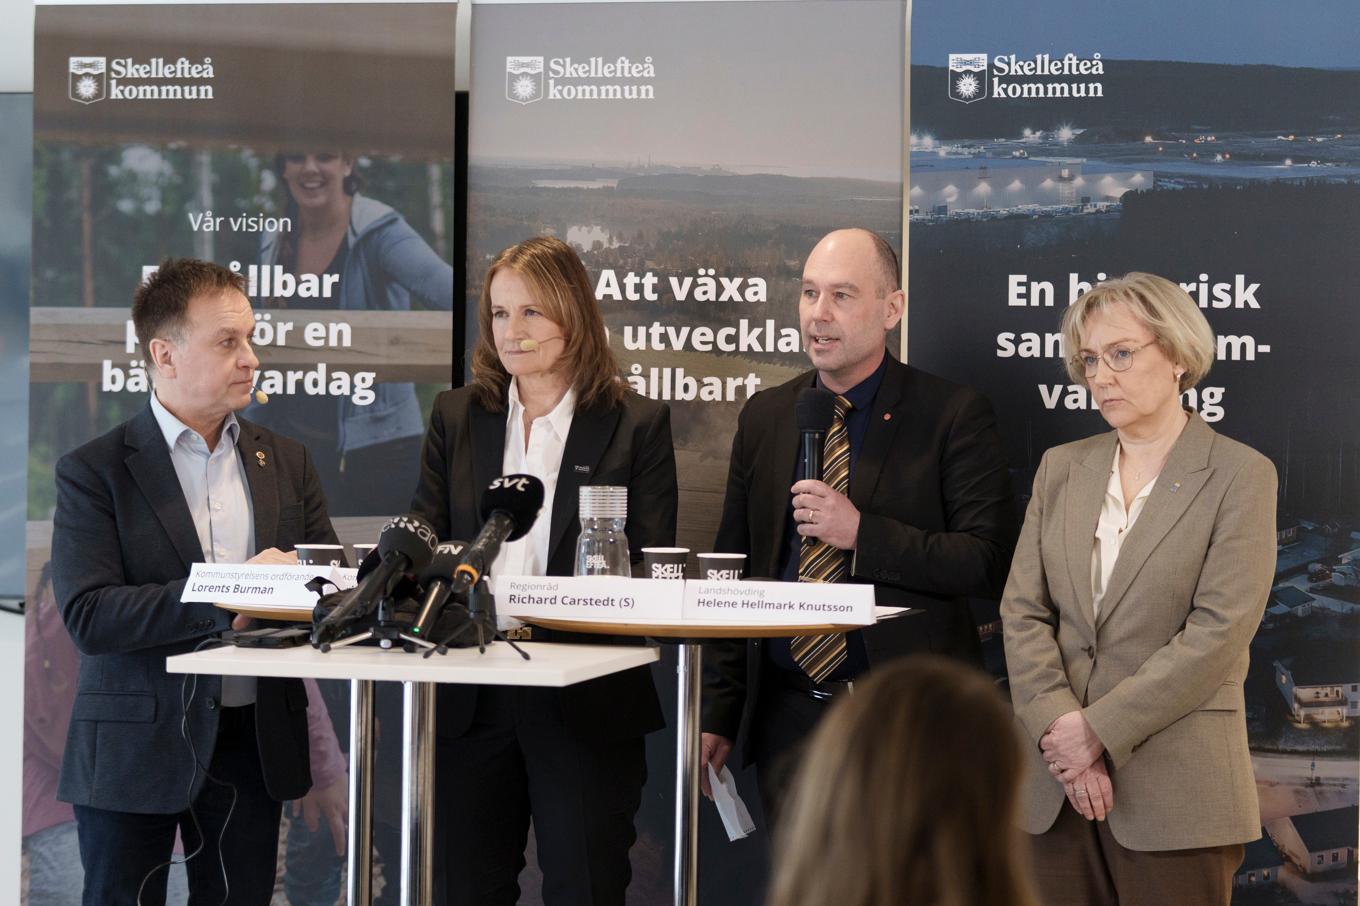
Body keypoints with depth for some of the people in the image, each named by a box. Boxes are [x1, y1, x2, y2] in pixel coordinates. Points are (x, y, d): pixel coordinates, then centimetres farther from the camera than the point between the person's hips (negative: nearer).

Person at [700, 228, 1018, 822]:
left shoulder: (954, 416, -4)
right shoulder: (765, 417, 11)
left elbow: (991, 562, -11)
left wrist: (863, 533, -19)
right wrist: (717, 713, 8)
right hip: (788, 716, 4)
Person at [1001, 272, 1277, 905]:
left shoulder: (1240, 476, -3)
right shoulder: (1062, 468, 12)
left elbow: (1218, 632, -11)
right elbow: (1022, 610, 5)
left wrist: (1099, 728, -14)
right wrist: (1060, 732, -10)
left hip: (1176, 792, -4)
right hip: (1055, 783, 4)